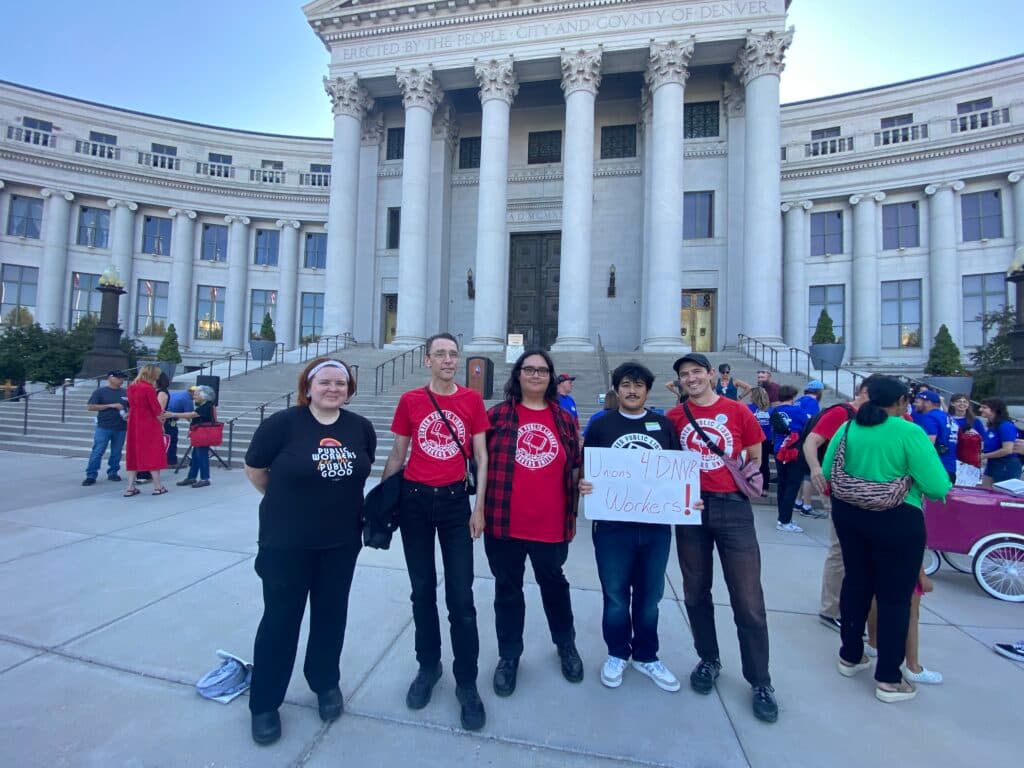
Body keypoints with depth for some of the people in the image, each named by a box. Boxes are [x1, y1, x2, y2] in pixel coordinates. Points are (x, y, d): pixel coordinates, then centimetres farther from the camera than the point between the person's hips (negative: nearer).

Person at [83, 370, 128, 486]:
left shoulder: (126, 392, 9)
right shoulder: (100, 391, 0)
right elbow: (90, 407, -5)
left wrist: (129, 414, -4)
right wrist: (110, 405, -14)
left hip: (121, 428, 3)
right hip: (103, 427, -3)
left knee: (116, 452, 9)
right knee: (97, 452, -4)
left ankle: (113, 472, 21)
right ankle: (91, 476, 3)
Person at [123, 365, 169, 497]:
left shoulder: (131, 387, 7)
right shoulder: (148, 388, -16)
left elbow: (132, 404, 12)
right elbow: (156, 409, -13)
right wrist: (161, 421, 6)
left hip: (134, 424, 7)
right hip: (149, 424, -7)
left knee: (134, 454, 11)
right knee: (153, 454, 1)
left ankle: (130, 487, 12)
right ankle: (158, 486, 5)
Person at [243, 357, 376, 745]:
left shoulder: (361, 427, -3)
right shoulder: (283, 423, -14)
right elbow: (254, 470, -2)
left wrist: (338, 499, 9)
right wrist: (288, 501, 7)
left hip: (341, 541, 3)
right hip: (286, 541, -3)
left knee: (331, 615, 17)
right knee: (280, 619, 10)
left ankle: (326, 684, 40)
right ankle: (264, 704, 32)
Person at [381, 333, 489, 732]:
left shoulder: (471, 399, -2)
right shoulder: (410, 401, -1)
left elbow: (481, 455, 0)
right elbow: (397, 454, 6)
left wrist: (479, 507, -4)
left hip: (455, 501, -1)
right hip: (414, 500, 1)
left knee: (460, 595, 2)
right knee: (422, 589, 15)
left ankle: (467, 683, 20)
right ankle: (428, 667, 35)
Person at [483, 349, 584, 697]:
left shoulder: (564, 418, 4)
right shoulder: (498, 414, -3)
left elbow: (576, 466, 11)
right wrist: (483, 504, -2)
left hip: (550, 523, 2)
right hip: (504, 522, -1)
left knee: (554, 583, 22)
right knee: (508, 589, 15)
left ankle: (566, 645, 46)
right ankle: (508, 656, 37)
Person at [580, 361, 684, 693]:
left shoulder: (664, 425, 6)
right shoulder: (601, 425, 1)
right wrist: (583, 484, -18)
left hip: (656, 524, 2)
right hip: (613, 524, -2)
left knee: (649, 595, 16)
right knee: (615, 595, 11)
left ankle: (646, 656, 37)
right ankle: (617, 654, 34)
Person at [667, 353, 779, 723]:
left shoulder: (738, 411, -1)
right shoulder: (673, 417, 2)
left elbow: (756, 458, 9)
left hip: (734, 508, -1)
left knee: (748, 599, 2)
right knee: (696, 592, 14)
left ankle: (760, 681, 22)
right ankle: (709, 660, 36)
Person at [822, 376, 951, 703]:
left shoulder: (848, 427, -1)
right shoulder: (909, 432, -14)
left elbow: (827, 471, 4)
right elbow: (938, 488, -17)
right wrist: (910, 479, 5)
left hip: (849, 513, 5)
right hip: (896, 520, -5)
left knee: (856, 583, 19)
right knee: (895, 596, 9)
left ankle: (850, 656, 34)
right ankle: (888, 679, 20)